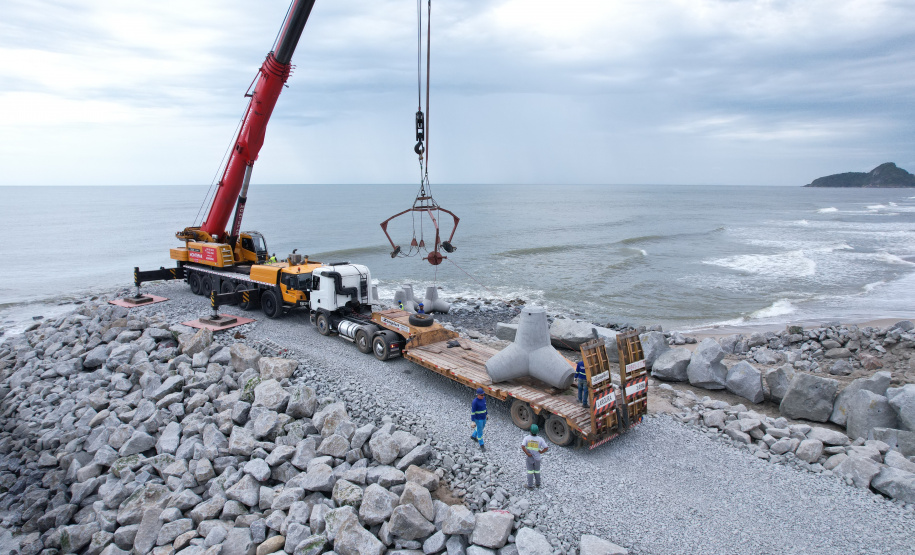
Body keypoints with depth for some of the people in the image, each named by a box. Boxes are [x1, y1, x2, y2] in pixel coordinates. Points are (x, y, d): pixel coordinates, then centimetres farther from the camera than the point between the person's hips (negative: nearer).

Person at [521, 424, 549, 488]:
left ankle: (530, 485, 20)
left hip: (530, 457, -1)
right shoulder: (540, 439, -17)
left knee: (530, 471, 14)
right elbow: (546, 448, -19)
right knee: (537, 471, 22)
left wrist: (527, 453, -19)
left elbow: (522, 447, -30)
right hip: (537, 458, 1)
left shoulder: (527, 438, -19)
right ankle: (538, 484, 36)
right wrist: (541, 452, -6)